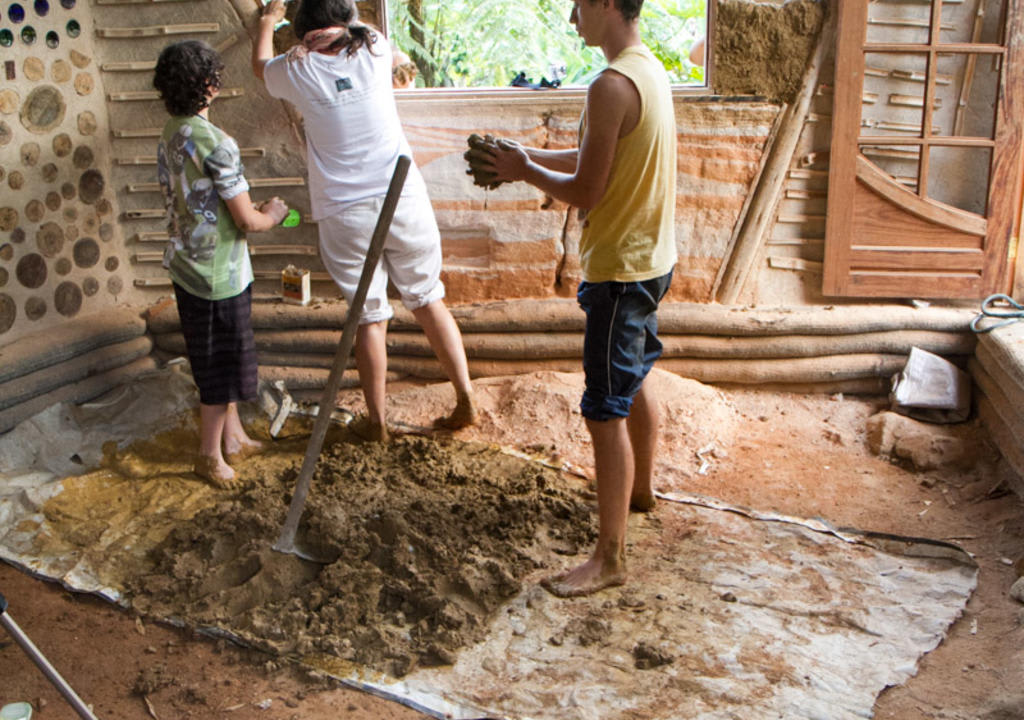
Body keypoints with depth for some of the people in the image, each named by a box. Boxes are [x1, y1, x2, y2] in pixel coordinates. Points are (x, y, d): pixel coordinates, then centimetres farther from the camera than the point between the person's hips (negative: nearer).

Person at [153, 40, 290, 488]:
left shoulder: (170, 136, 4)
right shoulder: (215, 144, -24)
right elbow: (246, 221, -22)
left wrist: (253, 210, 15)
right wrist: (272, 215, 1)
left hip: (186, 265, 9)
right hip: (218, 275, -9)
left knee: (222, 361, 21)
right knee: (222, 366, 6)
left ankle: (234, 437, 34)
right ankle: (210, 455, 19)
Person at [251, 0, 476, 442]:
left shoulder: (297, 70, 0)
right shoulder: (375, 50, 1)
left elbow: (260, 64, 26)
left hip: (346, 215, -1)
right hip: (404, 202, 2)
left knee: (370, 318, 7)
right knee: (429, 301, 13)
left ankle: (376, 421, 17)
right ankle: (465, 400, 14)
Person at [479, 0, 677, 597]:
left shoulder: (612, 86, -23)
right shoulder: (650, 68, 9)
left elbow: (585, 192, -21)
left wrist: (526, 172, -6)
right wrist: (529, 157, 10)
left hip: (620, 269, -10)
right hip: (652, 257, 10)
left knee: (606, 411, -5)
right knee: (636, 380, 26)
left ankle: (610, 557, 3)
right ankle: (641, 490, 46)